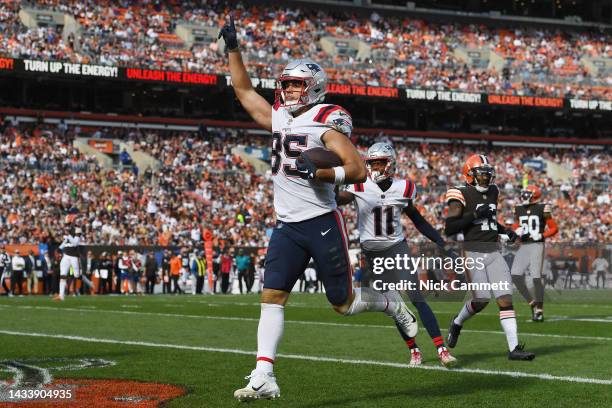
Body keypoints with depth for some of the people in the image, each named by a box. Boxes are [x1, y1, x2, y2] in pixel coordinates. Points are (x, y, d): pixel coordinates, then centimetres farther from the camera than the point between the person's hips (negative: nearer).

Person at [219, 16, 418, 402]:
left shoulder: (327, 123, -9)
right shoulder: (278, 118, 11)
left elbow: (358, 169, -15)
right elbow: (244, 90, 23)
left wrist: (319, 172, -26)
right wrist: (233, 48, 18)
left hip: (322, 223, -6)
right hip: (287, 226, 6)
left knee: (344, 303, 4)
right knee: (272, 297, -6)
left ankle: (392, 305, 34)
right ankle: (264, 377, -10)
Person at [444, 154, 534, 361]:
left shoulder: (493, 192, 13)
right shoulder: (462, 195, -7)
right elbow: (448, 229, -13)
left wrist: (506, 230, 11)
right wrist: (475, 215, -19)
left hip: (494, 252, 6)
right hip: (473, 253, -6)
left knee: (506, 298, -5)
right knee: (481, 300, -9)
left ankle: (514, 348, -6)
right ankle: (457, 323, 23)